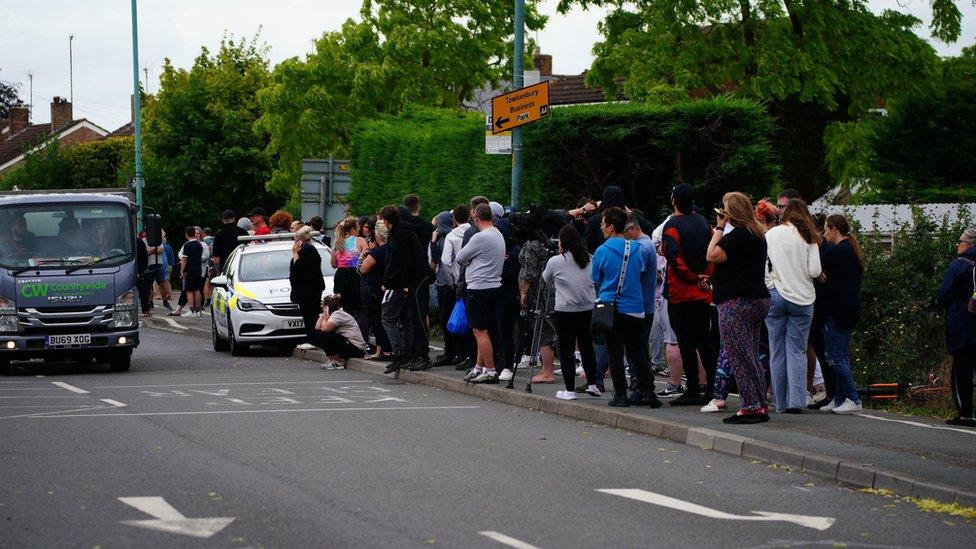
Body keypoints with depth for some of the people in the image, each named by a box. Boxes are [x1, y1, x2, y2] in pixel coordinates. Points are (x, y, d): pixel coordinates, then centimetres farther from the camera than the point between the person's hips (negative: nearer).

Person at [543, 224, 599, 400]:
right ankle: (592, 384, 16)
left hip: (565, 311, -4)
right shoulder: (590, 259, 5)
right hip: (588, 310, 4)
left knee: (566, 350, 3)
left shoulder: (555, 261, -6)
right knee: (586, 346, 15)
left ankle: (570, 390, 3)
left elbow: (546, 280, 12)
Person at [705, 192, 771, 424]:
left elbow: (712, 256, -17)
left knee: (739, 355, -7)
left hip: (737, 302, -10)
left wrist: (719, 228, -8)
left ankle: (751, 406, -9)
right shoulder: (757, 234, 16)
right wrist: (722, 229, 16)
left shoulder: (738, 234, -14)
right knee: (752, 356, 14)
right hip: (758, 300, 10)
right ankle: (760, 406, 15)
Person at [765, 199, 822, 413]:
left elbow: (762, 267, -3)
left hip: (776, 296, 0)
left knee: (777, 352, 7)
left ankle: (781, 402, 10)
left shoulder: (770, 235, 1)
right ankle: (796, 401, -9)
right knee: (797, 351, 2)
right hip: (803, 298, 0)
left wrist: (769, 290, 8)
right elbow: (814, 271, -6)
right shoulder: (808, 237, 0)